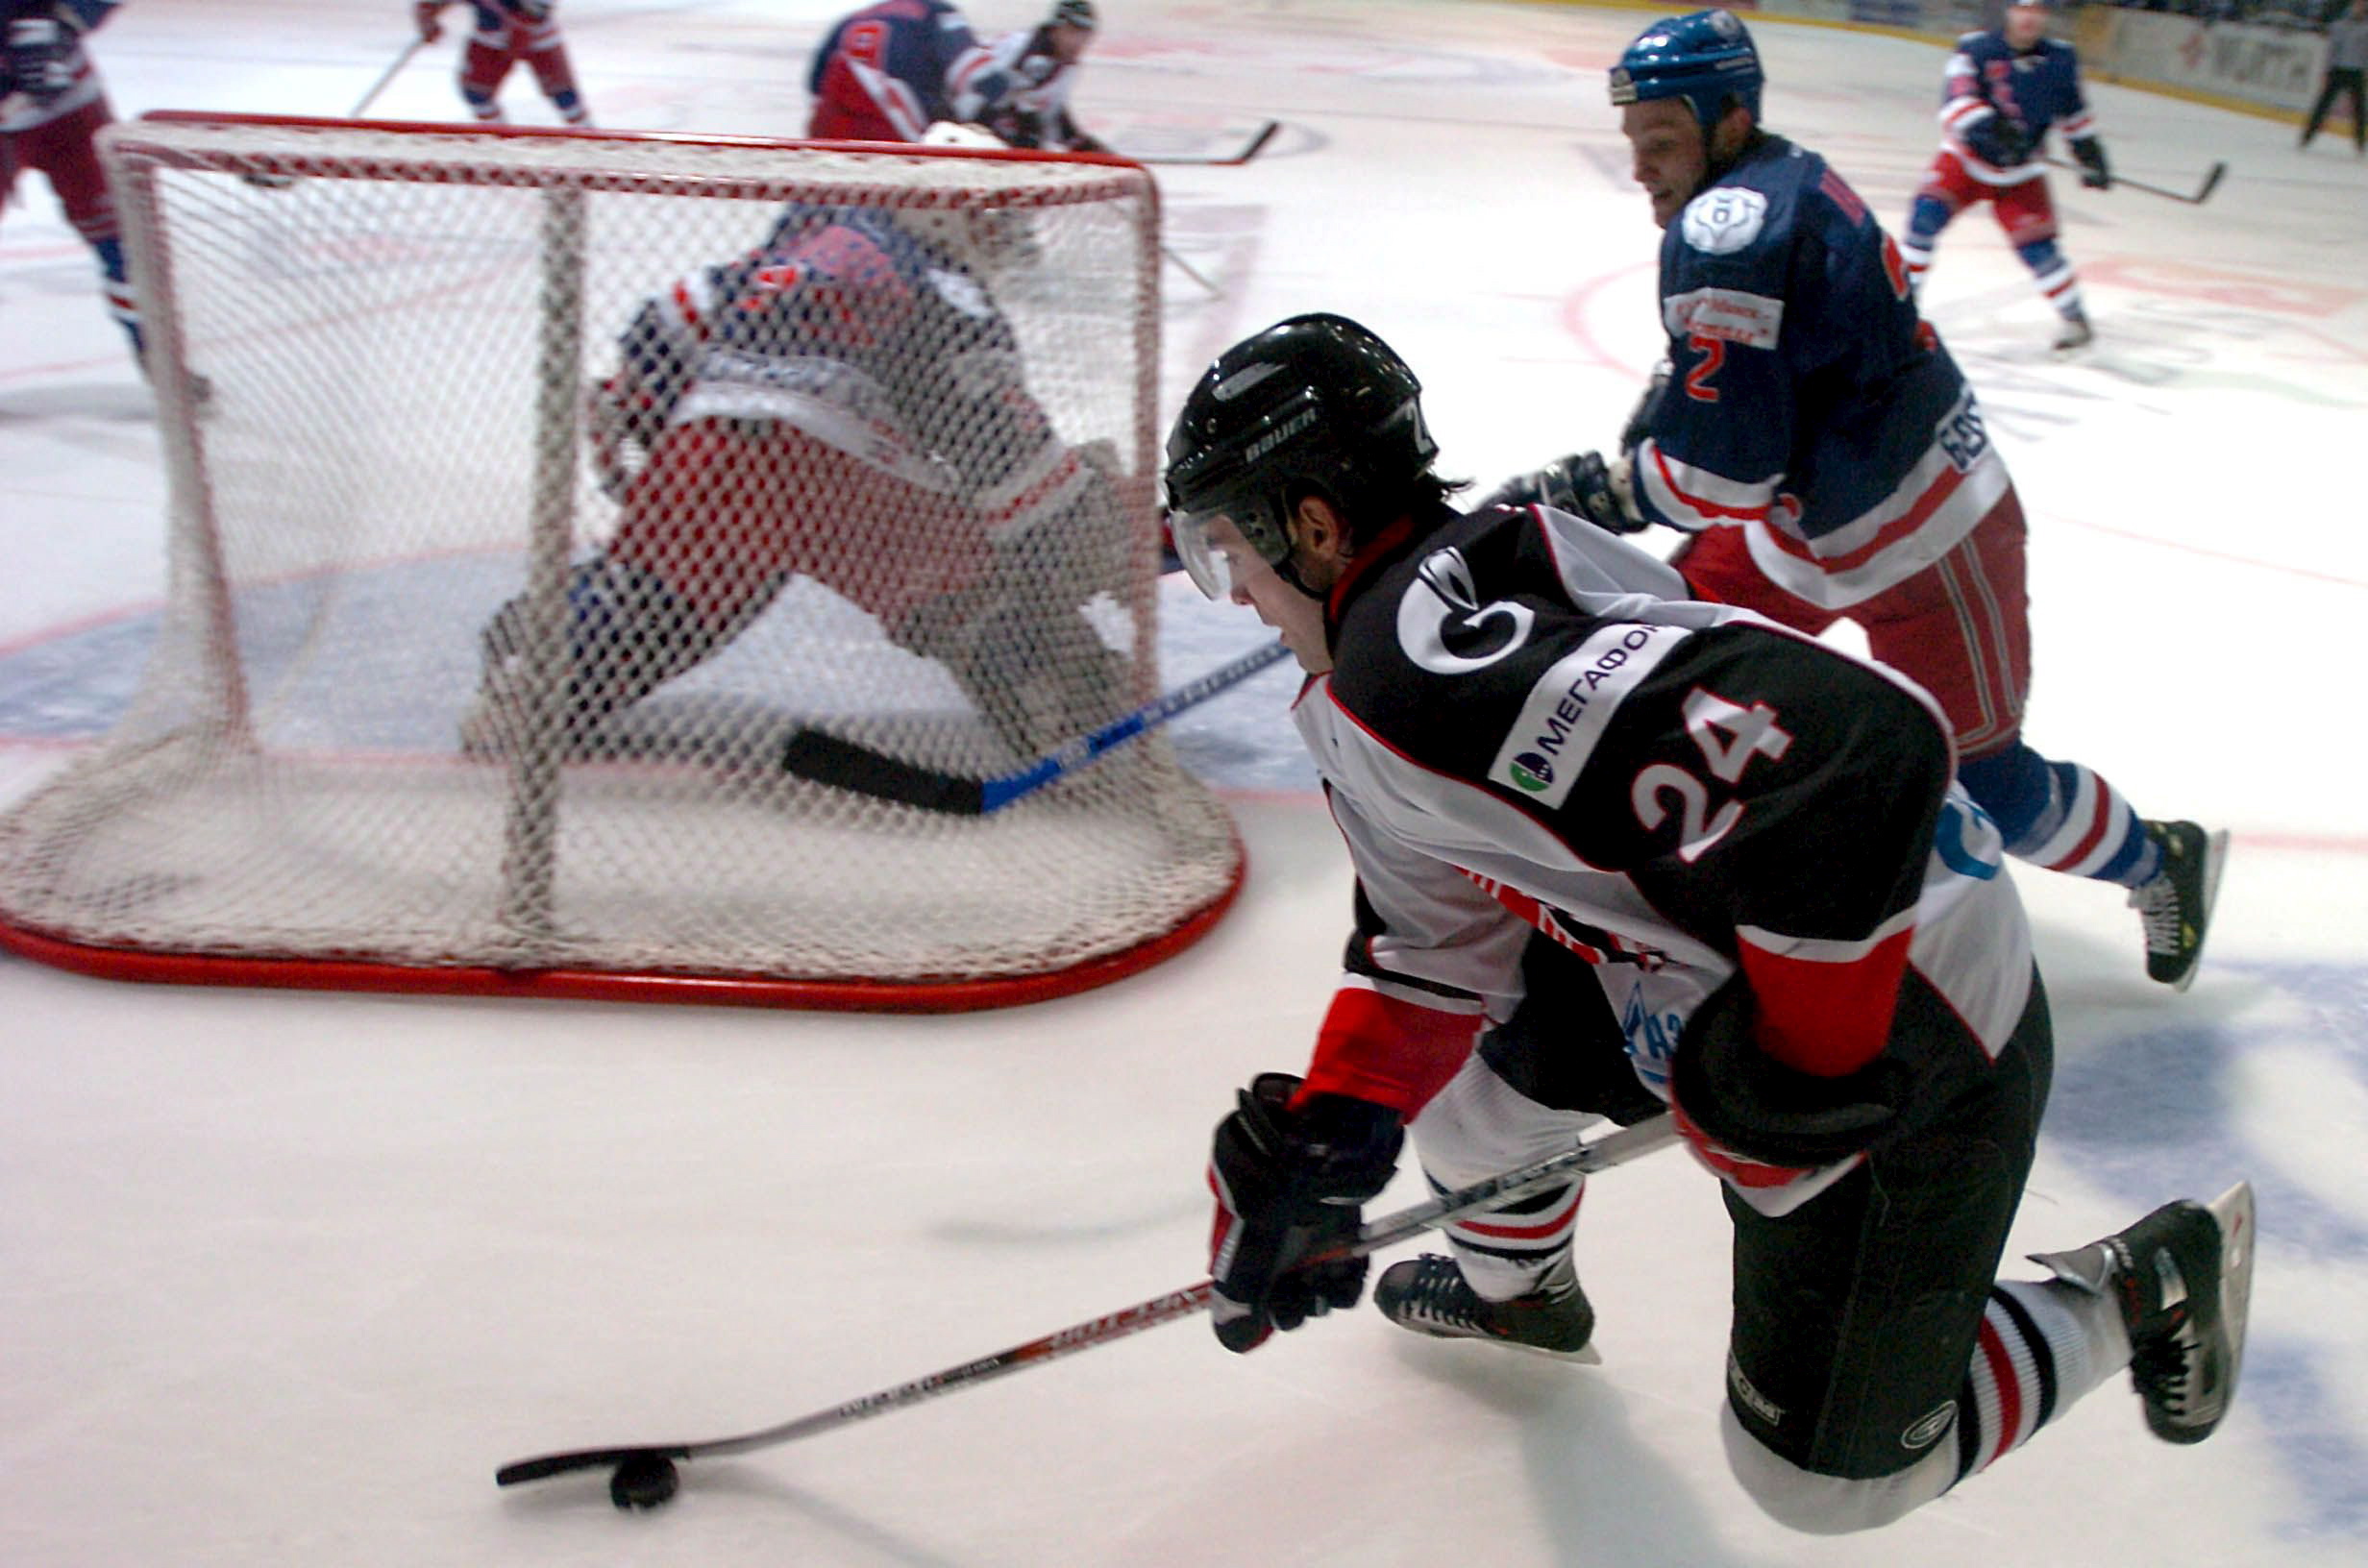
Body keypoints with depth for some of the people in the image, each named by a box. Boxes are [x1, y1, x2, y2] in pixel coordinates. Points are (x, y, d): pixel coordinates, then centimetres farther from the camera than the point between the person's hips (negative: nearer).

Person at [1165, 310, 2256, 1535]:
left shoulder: (1428, 667, -30)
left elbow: (1846, 750, -40)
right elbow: (1434, 941, 13)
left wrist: (1789, 1071, -30)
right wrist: (1322, 1135, 4)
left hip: (1903, 1051, -9)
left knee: (1819, 1470, 6)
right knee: (1461, 1038, 20)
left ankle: (2135, 1295, 25)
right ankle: (1514, 1287, 49)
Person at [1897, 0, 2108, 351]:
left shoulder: (2061, 59, -4)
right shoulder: (1976, 49, -17)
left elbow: (2072, 108, 11)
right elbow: (1956, 98, -30)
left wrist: (2089, 151, 9)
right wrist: (1988, 128, -45)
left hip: (2019, 173, 1)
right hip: (1965, 155, -1)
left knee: (2035, 244, -8)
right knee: (1926, 214, -20)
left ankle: (2074, 317, 9)